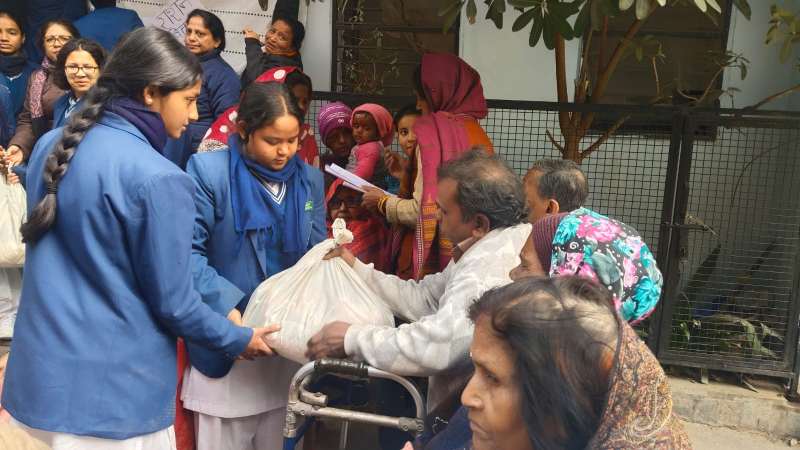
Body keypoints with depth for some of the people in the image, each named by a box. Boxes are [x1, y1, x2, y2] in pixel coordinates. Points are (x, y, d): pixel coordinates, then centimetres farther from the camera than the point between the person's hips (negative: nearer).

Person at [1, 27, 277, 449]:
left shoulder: (51, 146, 2)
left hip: (38, 378, 7)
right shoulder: (157, 179, -21)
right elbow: (172, 302, -13)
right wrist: (238, 339, 3)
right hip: (110, 397, -7)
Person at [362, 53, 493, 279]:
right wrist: (409, 175, 20)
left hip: (439, 254, -6)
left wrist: (383, 202, 1)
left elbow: (425, 210, -17)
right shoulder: (479, 133, 6)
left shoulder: (433, 131, -13)